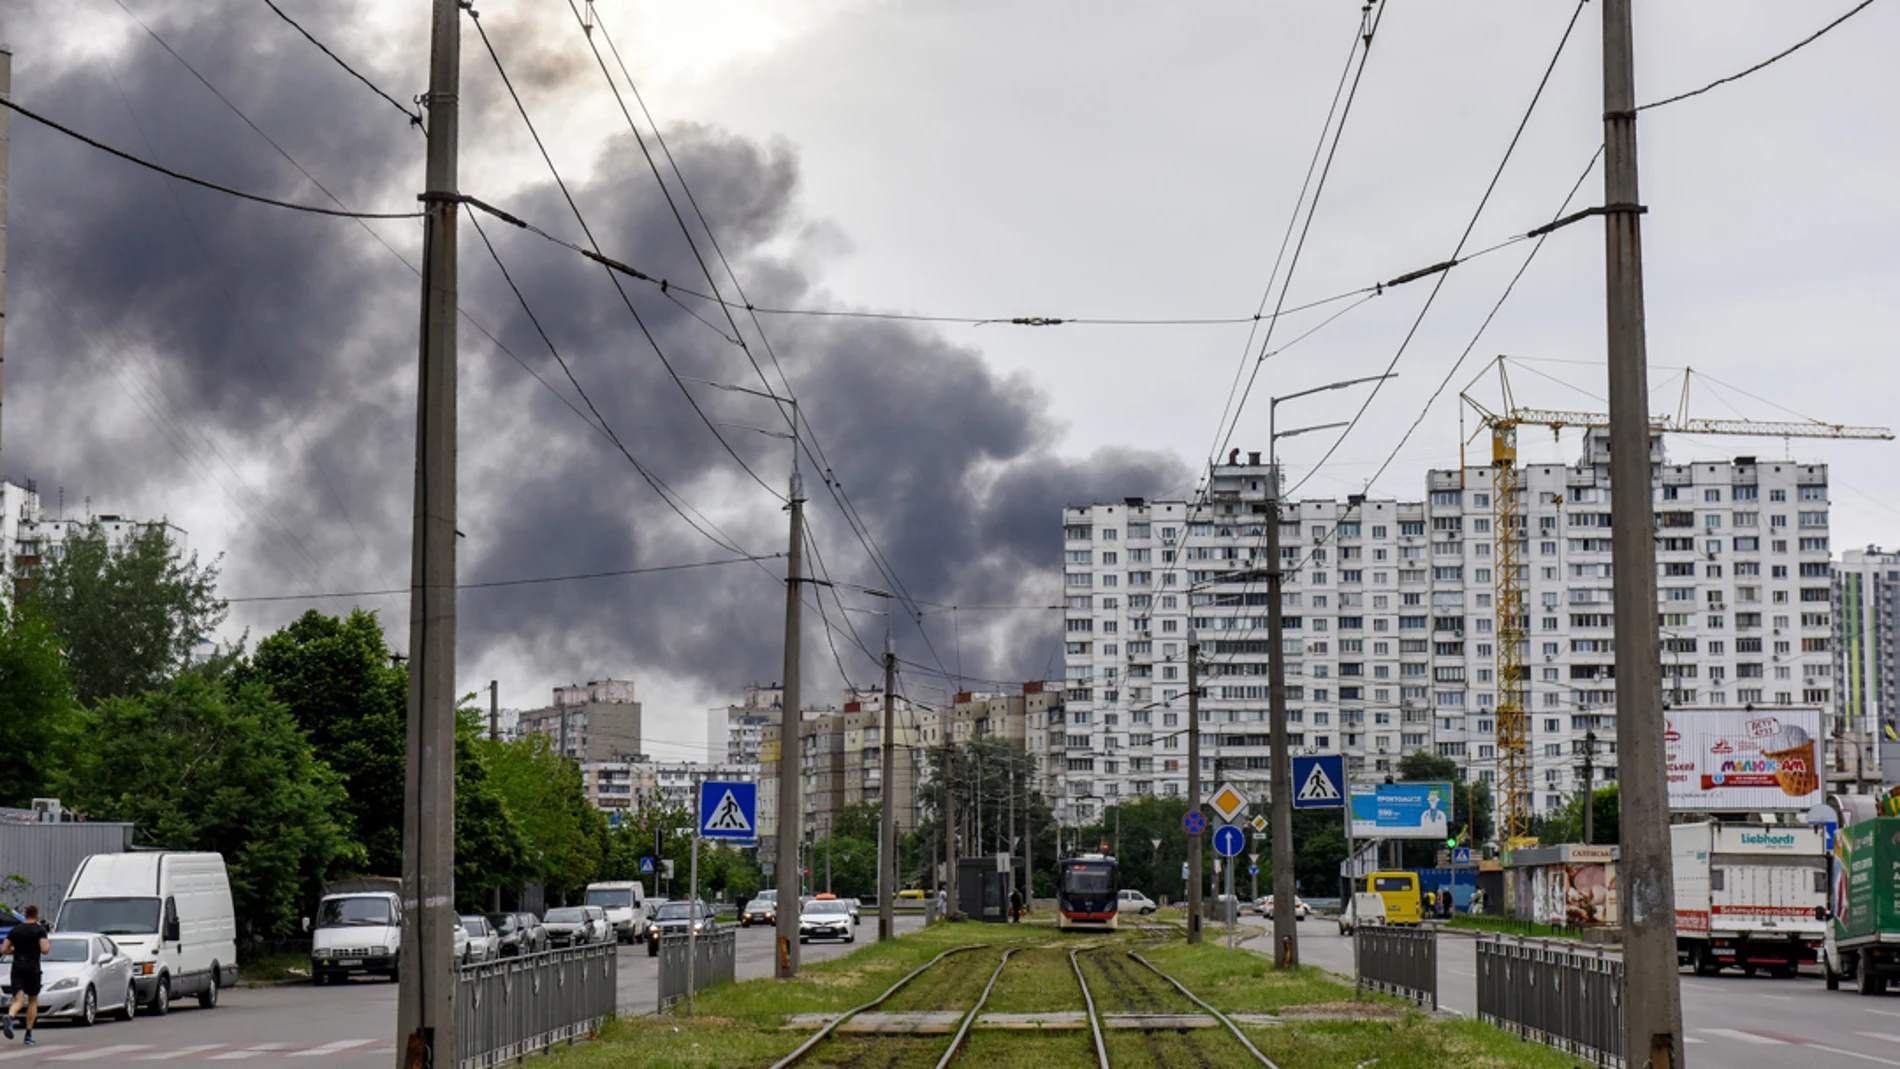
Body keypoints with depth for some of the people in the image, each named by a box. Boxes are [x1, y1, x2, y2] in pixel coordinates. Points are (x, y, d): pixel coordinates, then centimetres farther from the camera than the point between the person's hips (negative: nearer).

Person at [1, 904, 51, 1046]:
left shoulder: (15, 930, 10)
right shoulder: (40, 930, -2)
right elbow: (45, 949, -14)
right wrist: (49, 945, 8)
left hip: (17, 969, 2)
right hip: (33, 969, -2)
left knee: (19, 1001, -5)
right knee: (33, 1001, 13)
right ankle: (29, 1035, 11)